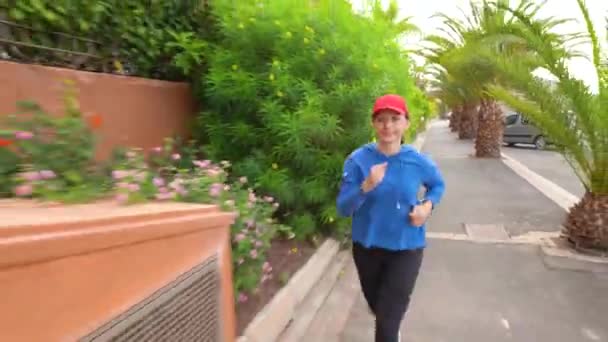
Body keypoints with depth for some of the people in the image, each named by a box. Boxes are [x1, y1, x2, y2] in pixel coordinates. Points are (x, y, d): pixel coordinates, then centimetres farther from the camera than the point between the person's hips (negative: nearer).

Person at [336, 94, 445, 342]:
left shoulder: (418, 162, -10)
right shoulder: (358, 159, -13)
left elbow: (438, 185, 12)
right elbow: (343, 208, -14)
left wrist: (427, 206, -8)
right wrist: (366, 186, -32)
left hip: (406, 249, -1)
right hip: (367, 247, 2)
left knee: (388, 320, -2)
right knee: (377, 307, 25)